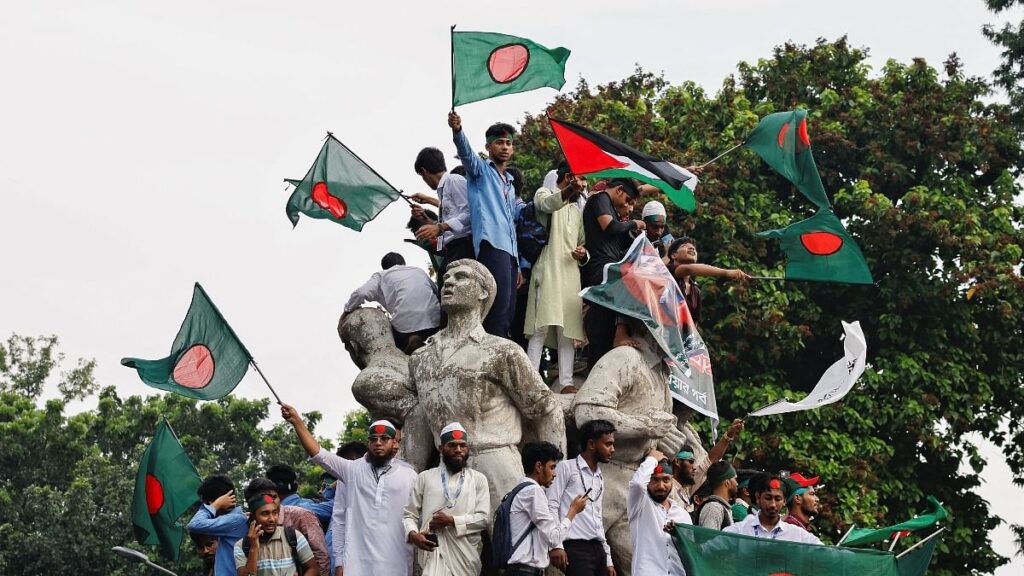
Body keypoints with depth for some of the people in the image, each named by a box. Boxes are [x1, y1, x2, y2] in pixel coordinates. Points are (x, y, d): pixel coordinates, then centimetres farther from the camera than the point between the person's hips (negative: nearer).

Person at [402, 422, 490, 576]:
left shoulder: (478, 479, 10)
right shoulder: (425, 477, 10)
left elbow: (484, 518, 1)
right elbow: (409, 515, 10)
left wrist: (452, 521, -10)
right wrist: (413, 534, -11)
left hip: (466, 556, 1)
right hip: (434, 554, -1)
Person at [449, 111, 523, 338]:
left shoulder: (510, 185, 31)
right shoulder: (480, 169, 10)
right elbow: (465, 151, -12)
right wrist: (457, 130, -32)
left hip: (509, 251, 8)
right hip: (492, 244, -8)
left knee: (508, 312, 2)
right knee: (500, 305, -21)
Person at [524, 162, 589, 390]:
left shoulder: (577, 211, 28)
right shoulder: (544, 194, 7)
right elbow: (548, 204, -19)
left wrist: (583, 255, 3)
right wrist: (570, 190, -41)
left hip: (571, 275, 7)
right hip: (548, 272, -7)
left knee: (568, 332, 0)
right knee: (541, 328, -15)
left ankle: (566, 383, -1)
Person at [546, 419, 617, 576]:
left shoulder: (600, 478, 24)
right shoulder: (566, 467, 1)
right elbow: (551, 506, -8)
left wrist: (608, 559, 20)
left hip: (598, 550, 8)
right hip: (576, 548, -8)